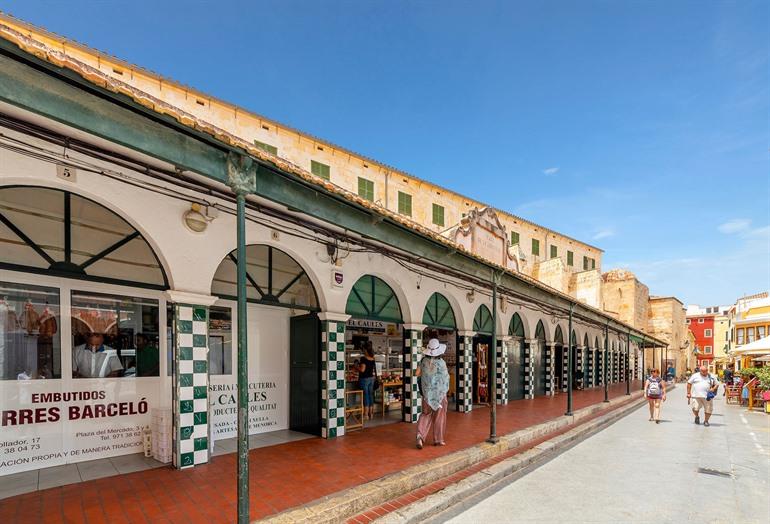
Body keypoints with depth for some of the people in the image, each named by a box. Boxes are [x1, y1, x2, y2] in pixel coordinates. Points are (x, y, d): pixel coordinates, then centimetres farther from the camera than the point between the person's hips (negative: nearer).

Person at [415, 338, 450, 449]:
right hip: (439, 392, -3)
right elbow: (446, 376, -5)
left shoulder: (424, 361, -5)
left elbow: (418, 373, 3)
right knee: (439, 416, 11)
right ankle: (438, 439, 20)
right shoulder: (441, 362, -15)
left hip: (427, 392, 3)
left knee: (426, 414, 13)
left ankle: (420, 435, -7)